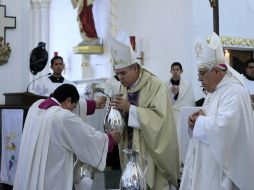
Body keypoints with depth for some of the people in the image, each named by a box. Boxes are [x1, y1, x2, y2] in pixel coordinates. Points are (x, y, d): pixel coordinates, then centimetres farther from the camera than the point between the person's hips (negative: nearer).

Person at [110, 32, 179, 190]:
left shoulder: (156, 85, -14)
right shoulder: (124, 87, 8)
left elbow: (159, 117, -22)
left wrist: (130, 108, -24)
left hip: (151, 151, -6)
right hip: (130, 149, 6)